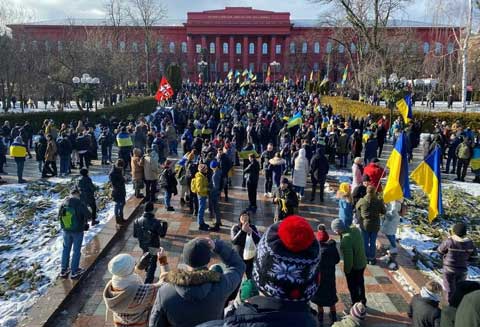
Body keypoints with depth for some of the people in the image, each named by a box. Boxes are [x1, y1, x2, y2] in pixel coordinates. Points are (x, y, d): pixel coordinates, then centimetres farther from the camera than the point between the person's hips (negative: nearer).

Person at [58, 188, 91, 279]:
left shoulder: (64, 203, -7)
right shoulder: (79, 203, -23)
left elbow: (59, 216, 4)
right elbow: (88, 215, -18)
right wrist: (84, 221, 3)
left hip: (66, 230, 5)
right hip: (77, 231, -5)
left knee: (66, 249, 20)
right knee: (76, 251, 9)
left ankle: (64, 270, 29)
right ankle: (74, 272, 18)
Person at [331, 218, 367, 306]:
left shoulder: (346, 240, -35)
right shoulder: (355, 229, -11)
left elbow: (348, 259, -27)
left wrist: (347, 271, -12)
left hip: (354, 267, -8)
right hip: (362, 263, 8)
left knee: (353, 287, 15)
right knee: (360, 283, 28)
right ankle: (362, 302, 49)